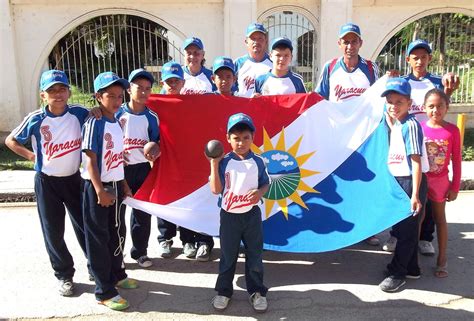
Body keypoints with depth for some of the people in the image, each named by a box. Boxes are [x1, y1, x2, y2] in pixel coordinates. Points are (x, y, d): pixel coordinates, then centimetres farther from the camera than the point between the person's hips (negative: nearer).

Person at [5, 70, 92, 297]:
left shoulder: (80, 114, -9)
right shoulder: (35, 120, -10)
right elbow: (10, 141, 5)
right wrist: (32, 156, -2)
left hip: (74, 179, 1)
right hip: (46, 182, 0)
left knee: (85, 225, 10)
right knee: (53, 232, 7)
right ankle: (64, 275, 25)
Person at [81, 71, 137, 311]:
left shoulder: (117, 122, 7)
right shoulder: (94, 123, -15)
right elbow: (90, 159, -19)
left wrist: (123, 184, 14)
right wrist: (100, 192, -22)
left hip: (116, 185, 8)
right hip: (97, 187, -8)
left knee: (118, 233, 19)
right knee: (99, 238, 4)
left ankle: (117, 275, 38)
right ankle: (104, 291, 15)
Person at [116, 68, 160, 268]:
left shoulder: (152, 117, 1)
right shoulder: (117, 114, -3)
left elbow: (156, 143, 4)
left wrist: (155, 151, -16)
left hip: (143, 169, 1)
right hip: (119, 168, -1)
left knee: (142, 211, 9)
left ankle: (139, 251, 25)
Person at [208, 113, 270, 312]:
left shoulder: (257, 162, -3)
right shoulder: (224, 162, -8)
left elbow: (266, 184, 7)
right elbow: (216, 190, -14)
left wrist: (260, 193, -15)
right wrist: (214, 164, -21)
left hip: (252, 214, 1)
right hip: (229, 215, -1)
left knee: (254, 255, 11)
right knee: (228, 256, 12)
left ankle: (257, 291, 28)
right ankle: (224, 291, 29)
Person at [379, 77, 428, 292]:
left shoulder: (410, 125, -17)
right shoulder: (395, 124, 7)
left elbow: (416, 161, -20)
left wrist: (415, 194, -22)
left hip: (411, 181, -9)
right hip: (398, 181, 9)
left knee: (406, 229, 3)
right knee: (401, 227, 17)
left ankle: (397, 273, 15)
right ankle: (411, 268, 33)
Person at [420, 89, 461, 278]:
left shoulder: (452, 130, -8)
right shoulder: (419, 128, -7)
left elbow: (456, 160, -3)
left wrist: (455, 187, -3)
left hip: (440, 181, 0)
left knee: (440, 219, 12)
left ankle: (442, 259, 24)